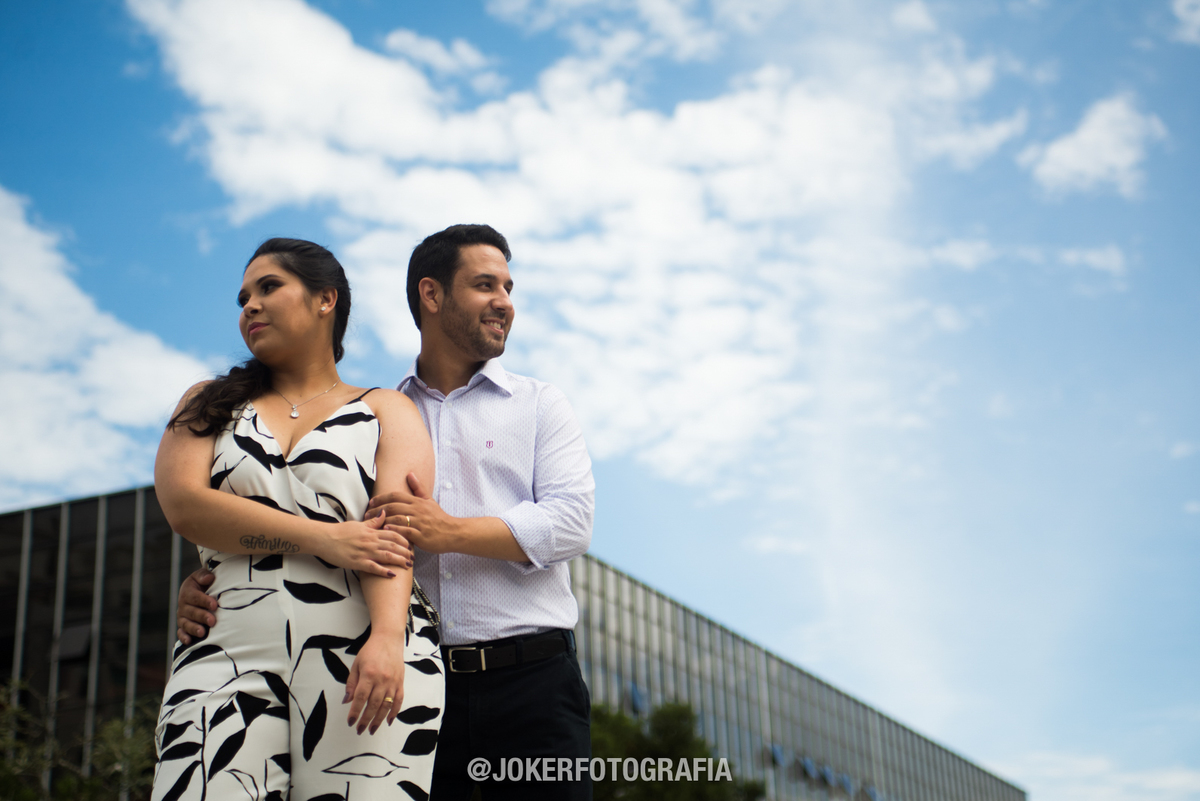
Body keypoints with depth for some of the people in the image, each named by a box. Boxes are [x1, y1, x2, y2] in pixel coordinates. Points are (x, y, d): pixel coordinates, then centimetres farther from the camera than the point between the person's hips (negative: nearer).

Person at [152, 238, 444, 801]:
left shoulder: (386, 411, 15)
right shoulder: (209, 405, 22)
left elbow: (394, 530, -1)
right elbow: (183, 506, 3)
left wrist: (388, 639, -20)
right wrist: (321, 537, -7)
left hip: (369, 657, -1)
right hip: (228, 661, 1)